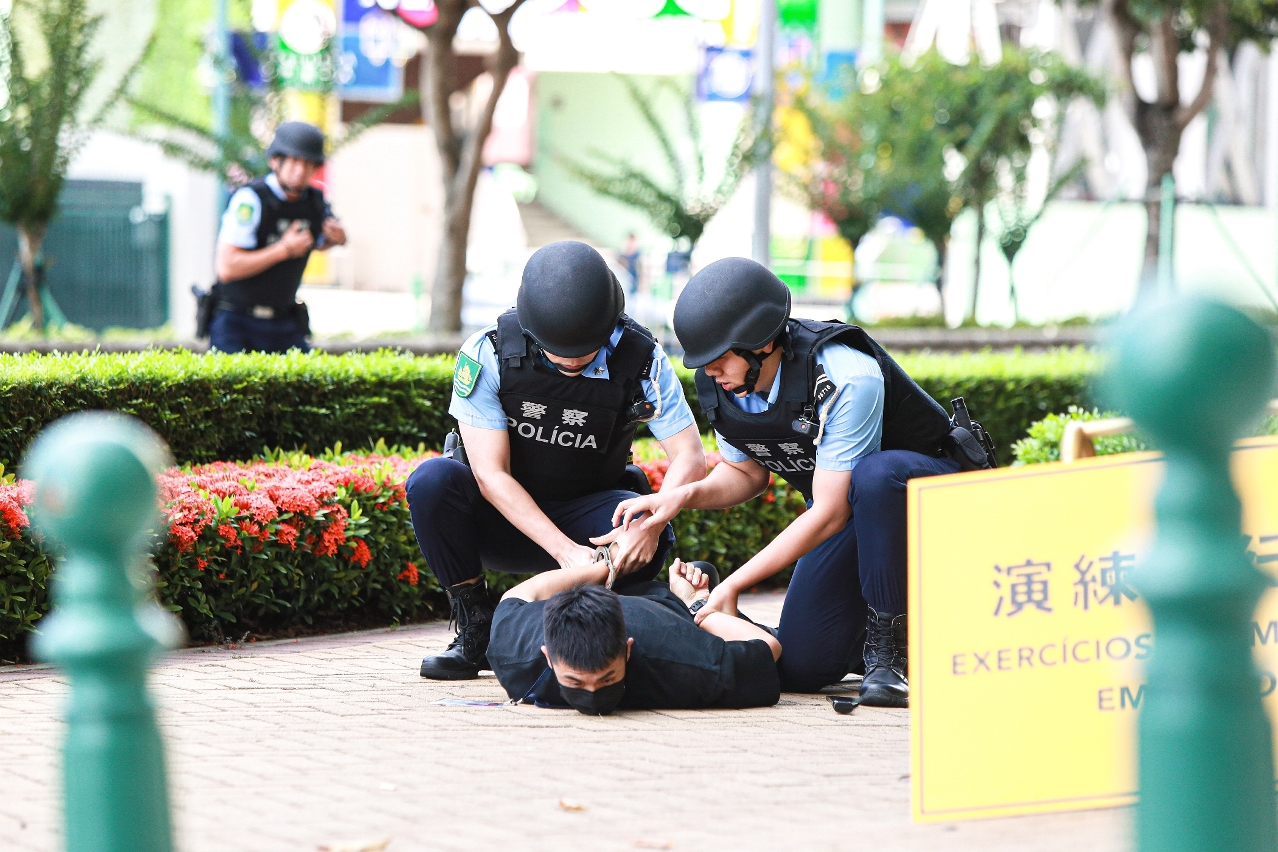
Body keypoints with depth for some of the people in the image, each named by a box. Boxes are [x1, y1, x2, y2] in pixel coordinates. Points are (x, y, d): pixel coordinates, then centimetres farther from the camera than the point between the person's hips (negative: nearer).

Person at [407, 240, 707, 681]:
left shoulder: (641, 359, -16)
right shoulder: (487, 354, -20)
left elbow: (690, 459, -15)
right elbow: (490, 474, -22)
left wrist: (650, 523, -36)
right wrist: (565, 551, -34)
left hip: (584, 518, 1)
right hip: (504, 518, -1)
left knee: (649, 540, -33)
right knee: (432, 480, -32)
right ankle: (474, 630, -18)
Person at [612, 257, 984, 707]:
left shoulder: (846, 378, -33)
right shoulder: (720, 385, -12)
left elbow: (830, 514, -30)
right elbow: (746, 473, 6)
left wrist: (733, 585, -29)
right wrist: (685, 495, -17)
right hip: (847, 507, 6)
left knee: (875, 476, -43)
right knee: (800, 668, -7)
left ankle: (889, 641, -24)